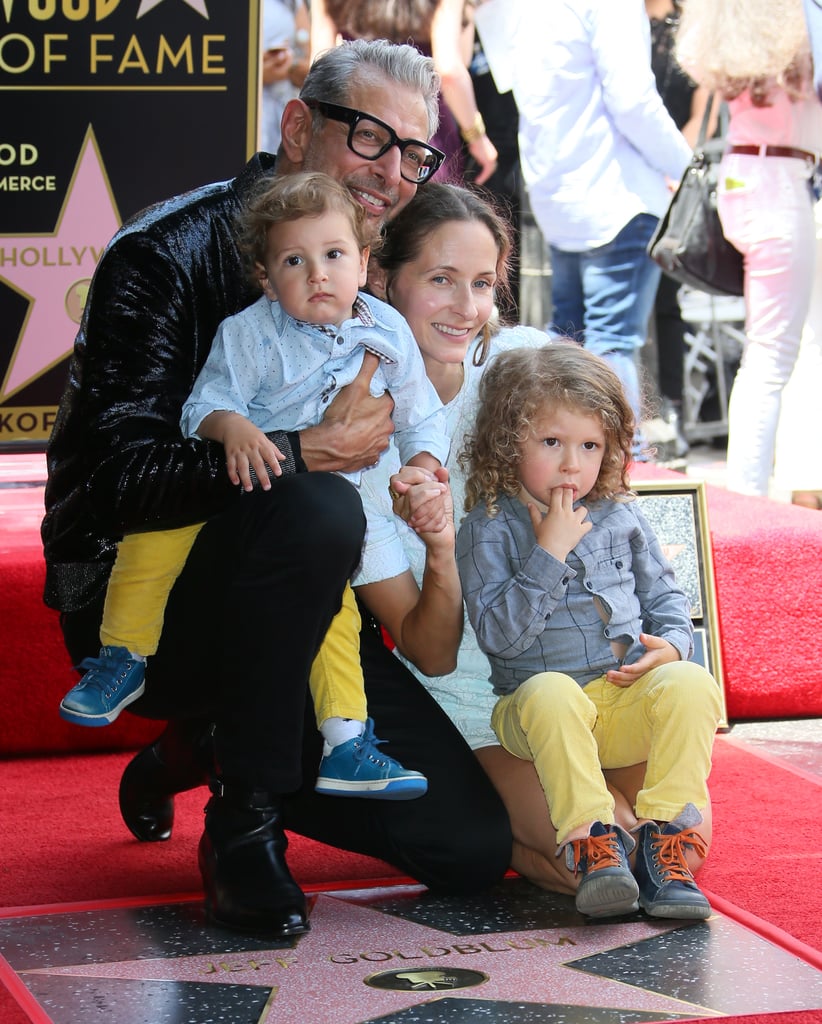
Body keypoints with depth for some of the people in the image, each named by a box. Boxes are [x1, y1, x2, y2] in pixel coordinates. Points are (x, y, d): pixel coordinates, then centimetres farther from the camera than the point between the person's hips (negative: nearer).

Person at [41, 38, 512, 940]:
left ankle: (204, 753, 15)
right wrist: (309, 453, -28)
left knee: (474, 845, -5)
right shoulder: (165, 255, -14)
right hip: (132, 602, -7)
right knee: (316, 509, -38)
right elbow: (119, 475, -24)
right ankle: (243, 821, -19)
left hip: (286, 620, 7)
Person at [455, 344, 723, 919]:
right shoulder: (488, 530, -3)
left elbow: (665, 596, 20)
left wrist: (671, 644, -3)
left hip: (628, 700, 3)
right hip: (538, 715, -3)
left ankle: (665, 838, -25)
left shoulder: (621, 518, 11)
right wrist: (550, 552, -18)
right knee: (550, 694, -37)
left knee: (692, 685, -26)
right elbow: (498, 634, -13)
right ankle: (594, 842, -34)